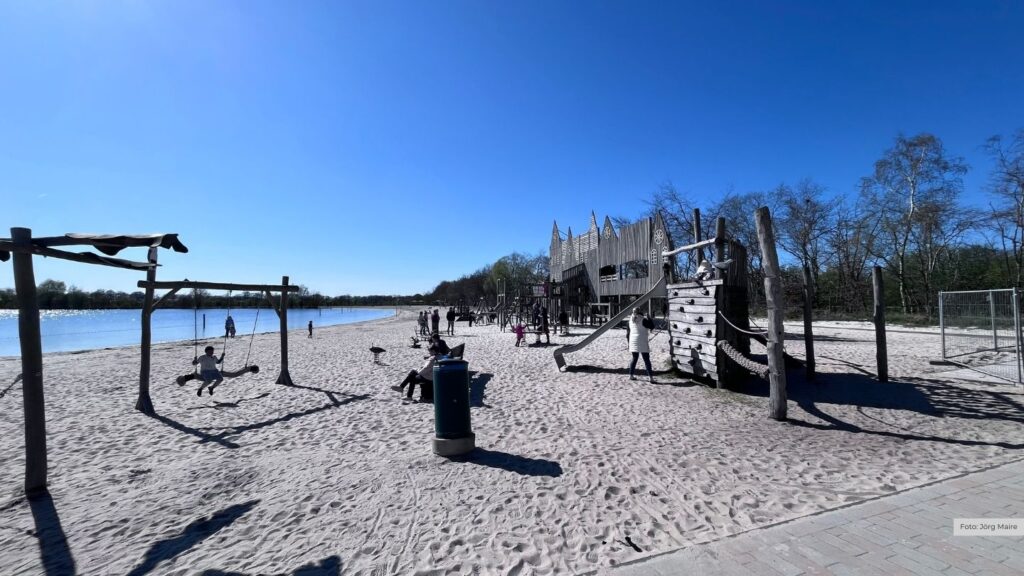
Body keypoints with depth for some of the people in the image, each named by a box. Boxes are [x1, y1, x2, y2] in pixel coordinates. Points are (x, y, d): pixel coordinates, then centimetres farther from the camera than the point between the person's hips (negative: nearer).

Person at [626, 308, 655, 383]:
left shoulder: (630, 320, 7)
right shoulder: (643, 320, -10)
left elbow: (628, 333, 10)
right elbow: (652, 326, -3)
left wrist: (629, 342, 19)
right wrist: (648, 318, 5)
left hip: (633, 342, 5)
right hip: (642, 343, -5)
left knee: (634, 358, 16)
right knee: (647, 360, 0)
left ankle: (631, 375, 16)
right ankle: (650, 376, -3)